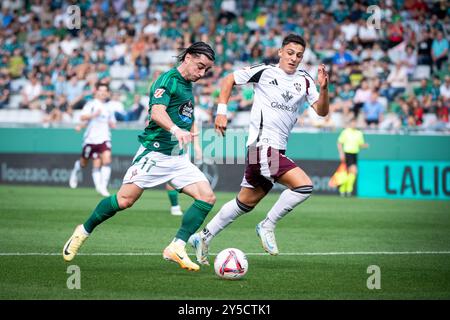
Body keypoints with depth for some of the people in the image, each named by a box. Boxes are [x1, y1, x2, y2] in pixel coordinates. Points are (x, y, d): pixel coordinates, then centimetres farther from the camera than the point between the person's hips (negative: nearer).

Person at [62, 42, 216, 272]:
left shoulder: (187, 86, 18)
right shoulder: (168, 80, -9)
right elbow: (157, 112, -27)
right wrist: (176, 130, -43)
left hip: (178, 157, 8)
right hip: (155, 151, -8)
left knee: (207, 197, -10)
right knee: (125, 200, -11)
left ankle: (177, 248, -13)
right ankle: (84, 231, 11)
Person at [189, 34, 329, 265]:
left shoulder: (304, 81, 11)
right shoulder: (265, 72, -2)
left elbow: (321, 111, 4)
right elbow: (229, 80, 8)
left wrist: (324, 89, -15)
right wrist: (221, 112, -1)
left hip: (277, 149, 7)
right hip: (262, 144, -7)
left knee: (247, 202, 15)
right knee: (304, 185, -21)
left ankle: (203, 238, 25)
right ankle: (267, 226, -5)